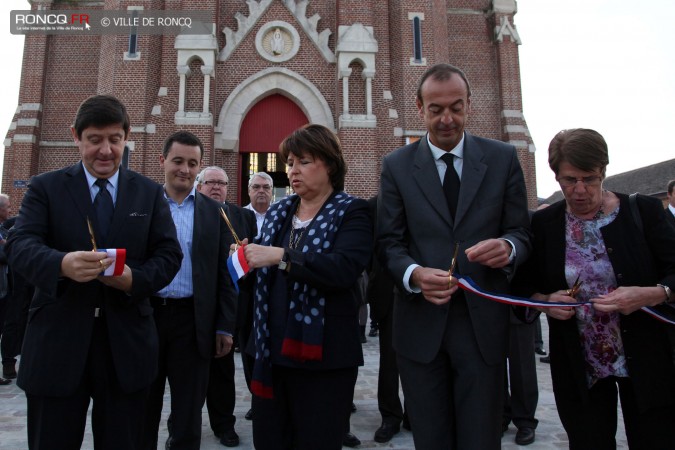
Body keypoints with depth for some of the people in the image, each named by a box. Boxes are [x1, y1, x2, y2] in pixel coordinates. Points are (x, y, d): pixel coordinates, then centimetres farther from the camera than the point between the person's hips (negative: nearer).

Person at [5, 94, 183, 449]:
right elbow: (20, 246, -9)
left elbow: (169, 254, 2)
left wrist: (135, 279, -19)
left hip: (126, 345, 1)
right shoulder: (44, 188, 4)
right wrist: (62, 264, -32)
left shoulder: (150, 193, 8)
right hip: (57, 343, -1)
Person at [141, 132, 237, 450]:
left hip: (192, 321, 0)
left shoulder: (214, 212, 4)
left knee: (188, 413, 11)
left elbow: (224, 273, 3)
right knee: (142, 409, 15)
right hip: (145, 316, 1)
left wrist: (225, 327, -1)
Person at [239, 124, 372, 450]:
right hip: (272, 350, 6)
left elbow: (344, 268, -23)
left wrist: (280, 256, -27)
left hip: (323, 353, -5)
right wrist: (249, 258, -5)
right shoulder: (277, 212, 11)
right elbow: (268, 271, 15)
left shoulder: (351, 212, -6)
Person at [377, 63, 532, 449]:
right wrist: (414, 274, -19)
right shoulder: (397, 165, 3)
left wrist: (507, 247, -18)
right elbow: (389, 242, 1)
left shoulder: (503, 158, 4)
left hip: (483, 324, 0)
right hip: (421, 324, 1)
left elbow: (521, 233, 5)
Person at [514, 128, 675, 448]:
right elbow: (523, 286, 4)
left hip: (645, 361, 0)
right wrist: (545, 301, -16)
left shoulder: (643, 211, -5)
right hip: (578, 369, 1)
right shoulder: (543, 224, -2)